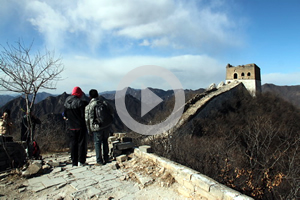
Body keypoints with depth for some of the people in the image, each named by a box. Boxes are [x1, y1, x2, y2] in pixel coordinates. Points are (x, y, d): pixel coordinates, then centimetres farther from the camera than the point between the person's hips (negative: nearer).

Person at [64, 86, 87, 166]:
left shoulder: (66, 102, 4)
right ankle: (81, 161, 7)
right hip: (80, 126, -5)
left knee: (73, 144, 11)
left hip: (71, 127, 5)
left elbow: (65, 114, 9)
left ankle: (74, 162, 15)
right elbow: (83, 115, -15)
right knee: (81, 143, 5)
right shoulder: (79, 102, -15)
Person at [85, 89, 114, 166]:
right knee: (105, 141, 19)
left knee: (97, 143, 10)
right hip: (107, 125, 4)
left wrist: (89, 130, 5)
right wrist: (109, 121, 20)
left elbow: (87, 120, -7)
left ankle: (99, 161, 13)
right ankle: (106, 158, 26)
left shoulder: (88, 106, -8)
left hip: (97, 127, -3)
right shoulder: (103, 101, -1)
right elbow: (111, 111, 6)